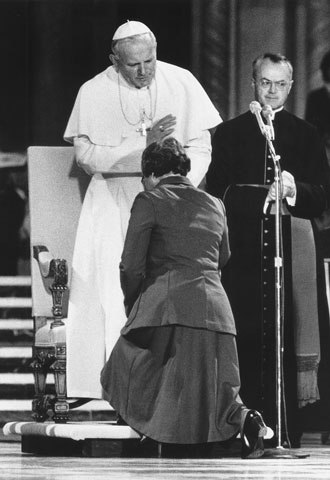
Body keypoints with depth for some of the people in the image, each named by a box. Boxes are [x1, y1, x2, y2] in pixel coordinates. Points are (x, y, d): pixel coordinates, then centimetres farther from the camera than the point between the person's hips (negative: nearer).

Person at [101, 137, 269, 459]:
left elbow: (132, 265, -2)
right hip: (216, 309, 5)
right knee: (214, 392, 13)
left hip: (168, 308, -5)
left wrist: (132, 306, 14)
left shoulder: (149, 201, 2)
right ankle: (241, 418, -17)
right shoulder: (214, 205, 18)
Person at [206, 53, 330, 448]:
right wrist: (262, 196, -3)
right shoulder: (229, 134, 14)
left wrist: (293, 190, -11)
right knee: (244, 335, -7)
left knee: (284, 334, -7)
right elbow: (217, 192, 10)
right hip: (242, 248, 0)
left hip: (289, 246, 0)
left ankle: (285, 429, -7)